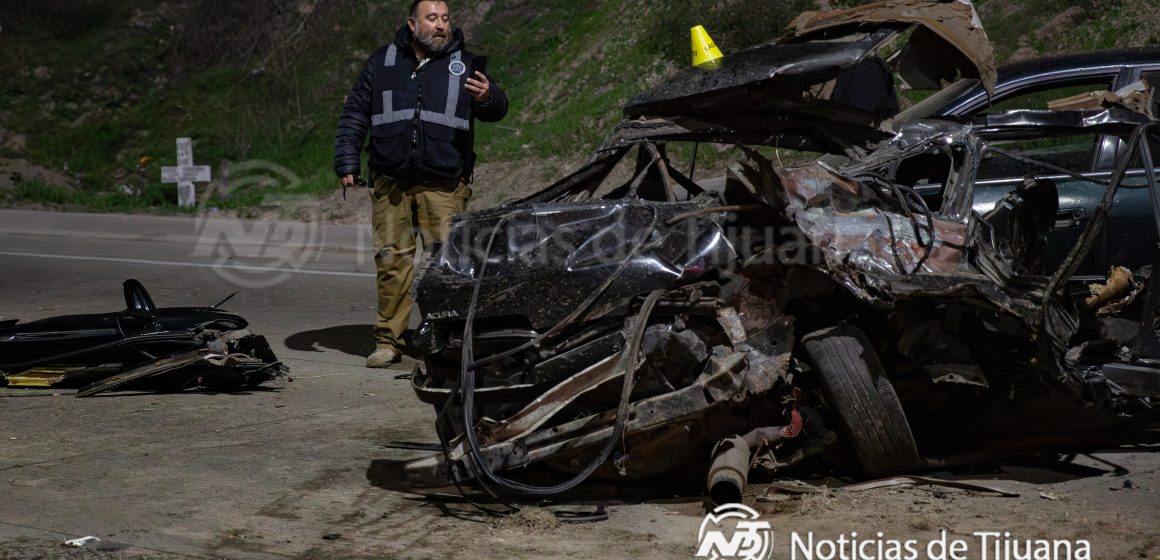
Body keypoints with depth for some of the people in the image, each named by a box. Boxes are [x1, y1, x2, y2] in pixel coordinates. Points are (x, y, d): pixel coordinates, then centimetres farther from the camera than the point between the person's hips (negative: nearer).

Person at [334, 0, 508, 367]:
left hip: (444, 184, -1)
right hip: (391, 183, 2)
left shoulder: (464, 65, 7)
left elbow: (496, 110, -4)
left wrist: (488, 98, -27)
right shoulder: (382, 63, 11)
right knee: (391, 260, 2)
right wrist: (347, 163, 6)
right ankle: (388, 341, 9)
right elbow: (354, 115, 14)